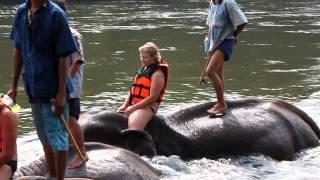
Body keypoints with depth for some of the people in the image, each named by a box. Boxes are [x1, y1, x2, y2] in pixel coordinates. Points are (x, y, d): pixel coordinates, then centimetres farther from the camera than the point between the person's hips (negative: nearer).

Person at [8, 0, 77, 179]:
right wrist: (14, 85, 11)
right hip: (34, 87, 6)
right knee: (45, 136, 18)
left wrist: (61, 93, -17)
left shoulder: (56, 15, -15)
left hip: (53, 88, -6)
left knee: (56, 135, 1)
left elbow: (63, 57, -15)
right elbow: (18, 51, 10)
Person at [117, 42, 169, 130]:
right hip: (133, 106, 9)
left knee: (133, 124, -34)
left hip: (147, 107, -9)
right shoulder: (143, 70, 18)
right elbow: (133, 90, 19)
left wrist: (133, 108, -16)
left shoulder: (157, 74, -9)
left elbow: (152, 98, -16)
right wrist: (124, 106, 5)